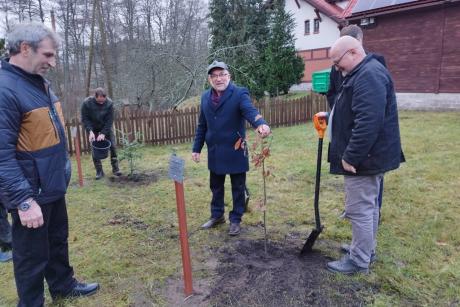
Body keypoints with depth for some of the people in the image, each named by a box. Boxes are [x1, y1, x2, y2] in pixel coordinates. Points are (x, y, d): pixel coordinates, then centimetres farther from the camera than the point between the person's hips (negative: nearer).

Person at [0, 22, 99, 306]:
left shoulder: (39, 82, 8)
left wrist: (63, 169, 18)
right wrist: (23, 201, -25)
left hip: (53, 185, 9)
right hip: (30, 193, -9)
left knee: (58, 240, 24)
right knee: (32, 255, 9)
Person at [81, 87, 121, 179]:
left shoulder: (109, 103, -22)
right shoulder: (87, 103, -24)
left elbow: (110, 120, -18)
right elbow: (85, 119, -15)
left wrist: (103, 133, -25)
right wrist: (90, 131, -27)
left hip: (106, 128, 1)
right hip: (93, 129, 0)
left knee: (112, 146, -2)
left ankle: (115, 168, 10)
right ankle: (99, 171, 8)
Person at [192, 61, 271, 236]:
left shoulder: (239, 94, -10)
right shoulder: (205, 97, 6)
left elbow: (250, 111, -29)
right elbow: (202, 125, 12)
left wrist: (261, 124, -50)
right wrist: (197, 148, 9)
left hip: (235, 151, -5)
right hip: (214, 152, 5)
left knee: (238, 188, 9)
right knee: (216, 186, 19)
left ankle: (235, 220, 26)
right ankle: (217, 215, 38)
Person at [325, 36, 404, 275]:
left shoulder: (369, 76, -20)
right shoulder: (365, 74, 15)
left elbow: (368, 123, -30)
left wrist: (351, 157, -26)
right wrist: (332, 117, 17)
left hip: (364, 158, -11)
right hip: (370, 156, 11)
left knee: (359, 210, -1)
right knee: (369, 206, 19)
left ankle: (359, 261, 12)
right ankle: (366, 249, 34)